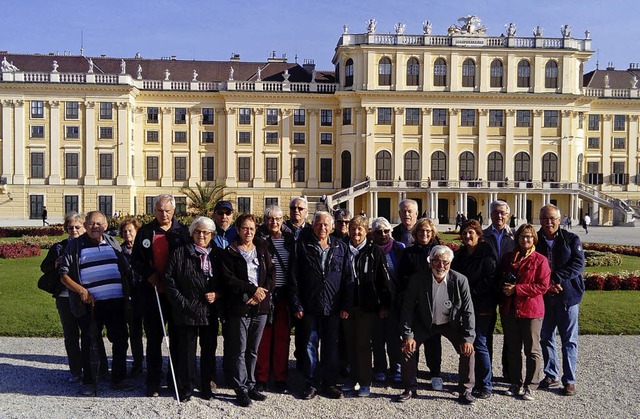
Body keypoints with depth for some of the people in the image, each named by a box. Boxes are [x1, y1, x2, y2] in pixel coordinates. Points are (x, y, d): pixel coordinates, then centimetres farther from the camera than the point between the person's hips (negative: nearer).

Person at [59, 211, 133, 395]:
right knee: (89, 343, 6)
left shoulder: (113, 242, 12)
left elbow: (125, 269, 17)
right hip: (90, 304, -3)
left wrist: (127, 293, 8)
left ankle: (118, 379, 22)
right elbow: (64, 275, -1)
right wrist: (82, 291, -13)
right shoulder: (75, 245, 2)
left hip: (116, 302, 3)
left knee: (120, 340, 8)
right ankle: (88, 382, 22)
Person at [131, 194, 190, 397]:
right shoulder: (145, 231, 5)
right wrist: (149, 274, -11)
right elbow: (135, 260, 5)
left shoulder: (182, 231, 4)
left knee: (177, 338, 9)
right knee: (154, 339, 7)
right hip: (153, 292, 0)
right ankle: (153, 383, 16)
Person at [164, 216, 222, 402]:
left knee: (209, 350, 12)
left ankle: (206, 386, 26)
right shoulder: (180, 253, -1)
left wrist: (218, 294, -5)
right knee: (187, 350, 5)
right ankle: (185, 389, 19)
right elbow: (169, 279, -5)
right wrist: (181, 302, -11)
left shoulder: (217, 254, 8)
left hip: (210, 311, 3)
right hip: (187, 310, -3)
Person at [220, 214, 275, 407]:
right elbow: (228, 278, -11)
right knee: (239, 351, 1)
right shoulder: (230, 252, -2)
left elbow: (271, 273, 6)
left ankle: (250, 385, 23)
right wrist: (252, 290, -15)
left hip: (261, 306, 4)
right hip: (239, 307, -4)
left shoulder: (262, 248, 11)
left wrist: (262, 291, -9)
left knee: (253, 350, 12)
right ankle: (241, 389, 11)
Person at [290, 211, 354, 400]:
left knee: (331, 347, 10)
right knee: (311, 345, 7)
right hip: (310, 306, -1)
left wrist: (346, 305, -1)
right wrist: (297, 305, -7)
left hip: (333, 307, 1)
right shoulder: (302, 246, 0)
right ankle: (312, 383, 19)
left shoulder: (341, 247, 5)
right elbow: (294, 278, -2)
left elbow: (348, 278, 5)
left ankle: (330, 383, 23)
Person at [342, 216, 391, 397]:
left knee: (363, 343, -1)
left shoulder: (374, 251, -2)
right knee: (350, 343, 11)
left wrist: (385, 305, -6)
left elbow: (383, 280, -3)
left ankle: (365, 382, 11)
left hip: (367, 306, -3)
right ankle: (353, 376, 25)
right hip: (347, 305, 4)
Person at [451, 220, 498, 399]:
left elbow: (489, 280, -13)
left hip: (481, 307, -6)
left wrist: (472, 291, -17)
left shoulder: (486, 255, -6)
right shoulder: (458, 255, 14)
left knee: (479, 345, -5)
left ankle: (486, 386, 6)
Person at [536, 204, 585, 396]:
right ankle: (552, 376, 26)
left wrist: (555, 278, -20)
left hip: (567, 296, -2)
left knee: (569, 340, 4)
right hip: (543, 297, 2)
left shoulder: (571, 239, -1)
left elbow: (578, 264, -11)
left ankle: (569, 380, 15)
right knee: (545, 338, 11)